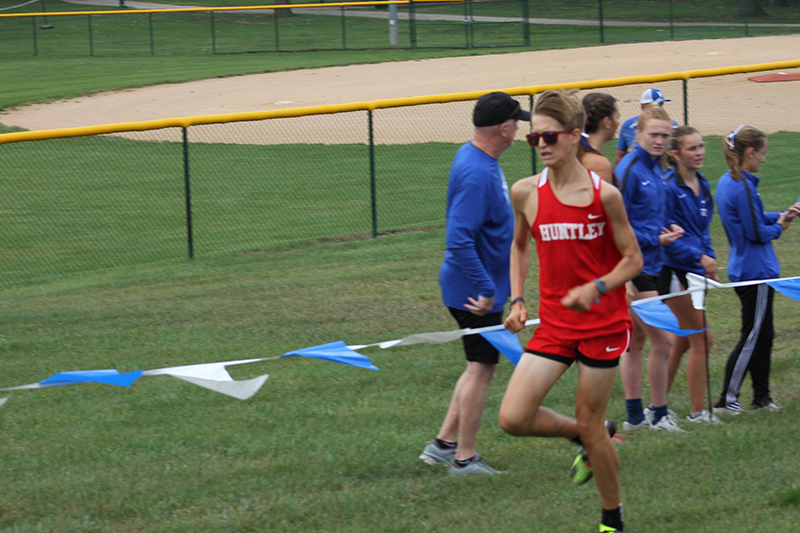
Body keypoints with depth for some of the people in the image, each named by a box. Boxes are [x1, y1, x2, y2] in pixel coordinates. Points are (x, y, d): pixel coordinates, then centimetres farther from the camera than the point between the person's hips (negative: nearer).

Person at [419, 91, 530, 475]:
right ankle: (463, 458, 8)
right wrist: (485, 289, -28)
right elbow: (459, 241, -31)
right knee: (481, 368, 0)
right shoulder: (477, 174, -26)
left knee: (481, 366, 18)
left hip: (479, 285, 10)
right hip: (475, 285, -10)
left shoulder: (473, 157, 7)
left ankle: (445, 443, 22)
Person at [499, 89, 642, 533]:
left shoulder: (604, 195, -12)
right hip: (553, 324, 4)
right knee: (513, 418, -10)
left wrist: (595, 288, -23)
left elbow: (632, 259, -5)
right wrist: (517, 301, 5)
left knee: (590, 425, 3)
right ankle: (584, 439, 20)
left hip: (602, 323, -4)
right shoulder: (526, 192, -3)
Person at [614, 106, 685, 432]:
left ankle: (635, 415, 20)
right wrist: (655, 239, -17)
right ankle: (659, 415, 6)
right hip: (635, 267, -9)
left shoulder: (654, 168, 12)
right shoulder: (629, 170, -16)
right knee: (662, 340, -5)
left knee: (636, 339, 14)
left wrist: (669, 230, 5)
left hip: (650, 265, 9)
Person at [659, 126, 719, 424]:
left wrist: (711, 261, 11)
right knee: (699, 340, -4)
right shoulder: (669, 188, -16)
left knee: (682, 340, 13)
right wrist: (699, 257, -21)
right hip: (675, 272, -9)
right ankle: (698, 411, 4)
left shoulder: (702, 186, 12)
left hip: (694, 271, 9)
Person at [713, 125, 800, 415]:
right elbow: (757, 233, -19)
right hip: (756, 270, -10)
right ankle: (726, 400, 0)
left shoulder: (727, 182, 9)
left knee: (762, 335, 16)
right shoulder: (742, 187, -21)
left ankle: (761, 396, 23)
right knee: (753, 336, -2)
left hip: (744, 269, 10)